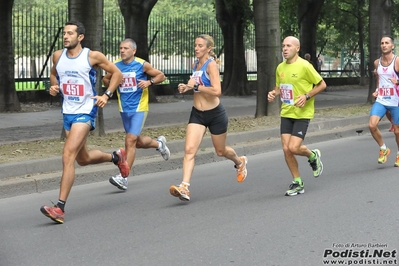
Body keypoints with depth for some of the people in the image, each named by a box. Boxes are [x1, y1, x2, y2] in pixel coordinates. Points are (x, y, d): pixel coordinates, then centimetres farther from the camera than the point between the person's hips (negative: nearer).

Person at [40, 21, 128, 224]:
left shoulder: (92, 56, -10)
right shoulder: (58, 56, 3)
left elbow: (117, 73, 1)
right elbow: (53, 74, 24)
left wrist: (107, 95, -11)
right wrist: (54, 86, 2)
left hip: (85, 112, -7)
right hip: (67, 112, 7)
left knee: (68, 156, -19)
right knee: (83, 159, 19)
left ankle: (60, 207, -18)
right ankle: (116, 157, 49)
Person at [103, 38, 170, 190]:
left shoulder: (142, 65, -7)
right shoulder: (116, 66, 4)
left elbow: (161, 76, 2)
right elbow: (106, 79, 18)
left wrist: (149, 82, -17)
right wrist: (111, 84, -5)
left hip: (138, 108, -5)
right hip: (124, 109, 5)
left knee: (130, 141, -15)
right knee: (137, 142, 16)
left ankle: (123, 178, -14)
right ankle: (159, 143, 48)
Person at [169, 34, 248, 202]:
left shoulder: (211, 64, -16)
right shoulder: (195, 65, 7)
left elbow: (217, 91, -26)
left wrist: (196, 85, -23)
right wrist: (187, 87, 4)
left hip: (215, 114, -6)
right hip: (197, 114, 6)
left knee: (221, 151, 14)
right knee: (189, 149, -13)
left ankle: (240, 162, 48)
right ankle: (184, 188, -21)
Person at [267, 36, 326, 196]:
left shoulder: (304, 66, -12)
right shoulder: (280, 67, 7)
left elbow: (322, 85, -6)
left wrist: (307, 96, -18)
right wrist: (273, 93, -2)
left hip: (302, 114, -6)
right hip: (286, 113, 6)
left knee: (293, 148, -16)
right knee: (286, 149, -1)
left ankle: (313, 156, 18)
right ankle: (297, 183, 14)